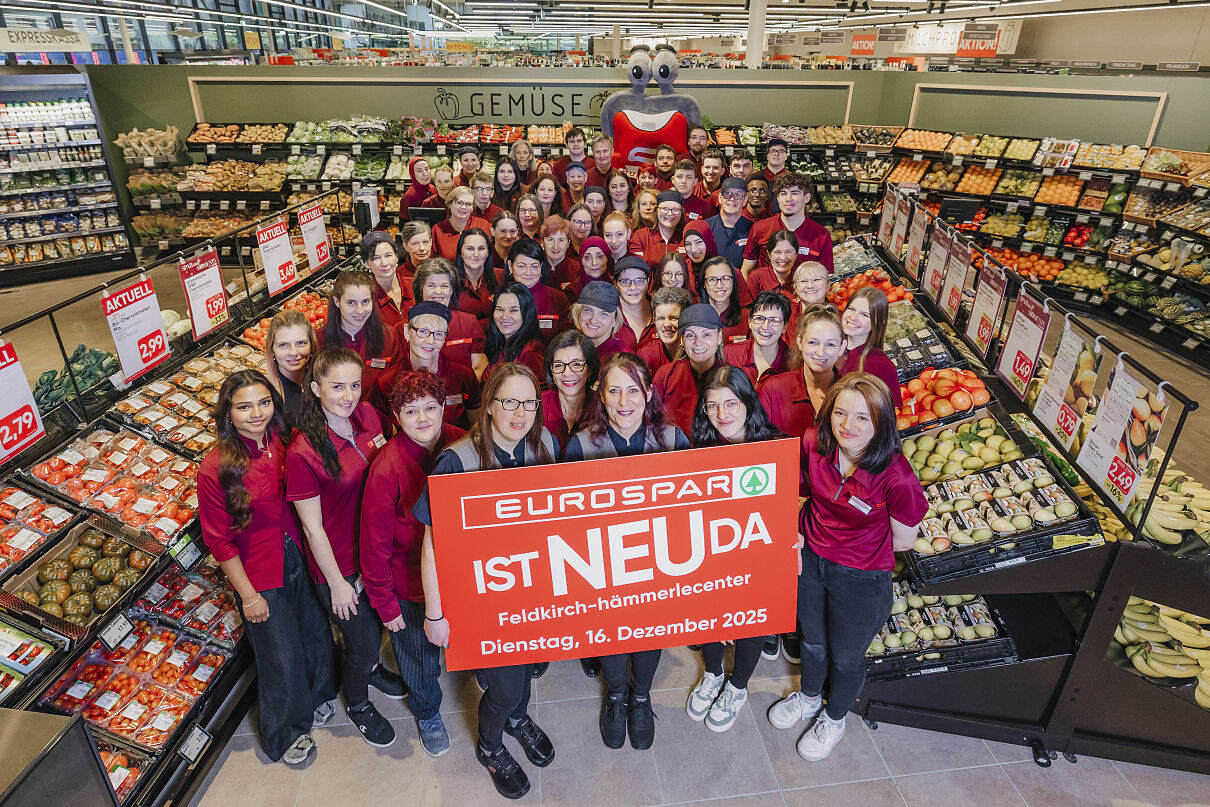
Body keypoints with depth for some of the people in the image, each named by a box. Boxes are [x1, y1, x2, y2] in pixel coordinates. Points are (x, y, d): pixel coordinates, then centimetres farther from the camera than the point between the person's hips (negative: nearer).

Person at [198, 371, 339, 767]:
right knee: (282, 657, 12)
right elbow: (220, 541, -14)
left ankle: (317, 698, 52)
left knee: (317, 633, 22)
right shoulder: (215, 469, -20)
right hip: (262, 577, -5)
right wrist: (248, 594, -10)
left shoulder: (282, 441, -5)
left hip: (300, 557, 5)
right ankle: (285, 734, 40)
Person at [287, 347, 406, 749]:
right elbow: (312, 526, -18)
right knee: (362, 641, 14)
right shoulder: (303, 452, -27)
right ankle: (357, 704, 46)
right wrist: (337, 583, -12)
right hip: (338, 564, -5)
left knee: (378, 621, 28)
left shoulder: (368, 416, -9)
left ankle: (371, 667, 61)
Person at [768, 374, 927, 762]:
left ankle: (834, 718, 54)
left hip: (861, 581, -3)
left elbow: (903, 540, -14)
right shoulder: (814, 444, -19)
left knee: (846, 656, 23)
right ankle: (809, 697, 60)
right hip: (809, 560, 4)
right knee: (812, 639, 29)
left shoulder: (896, 478, -31)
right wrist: (797, 539, -2)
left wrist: (856, 545, -5)